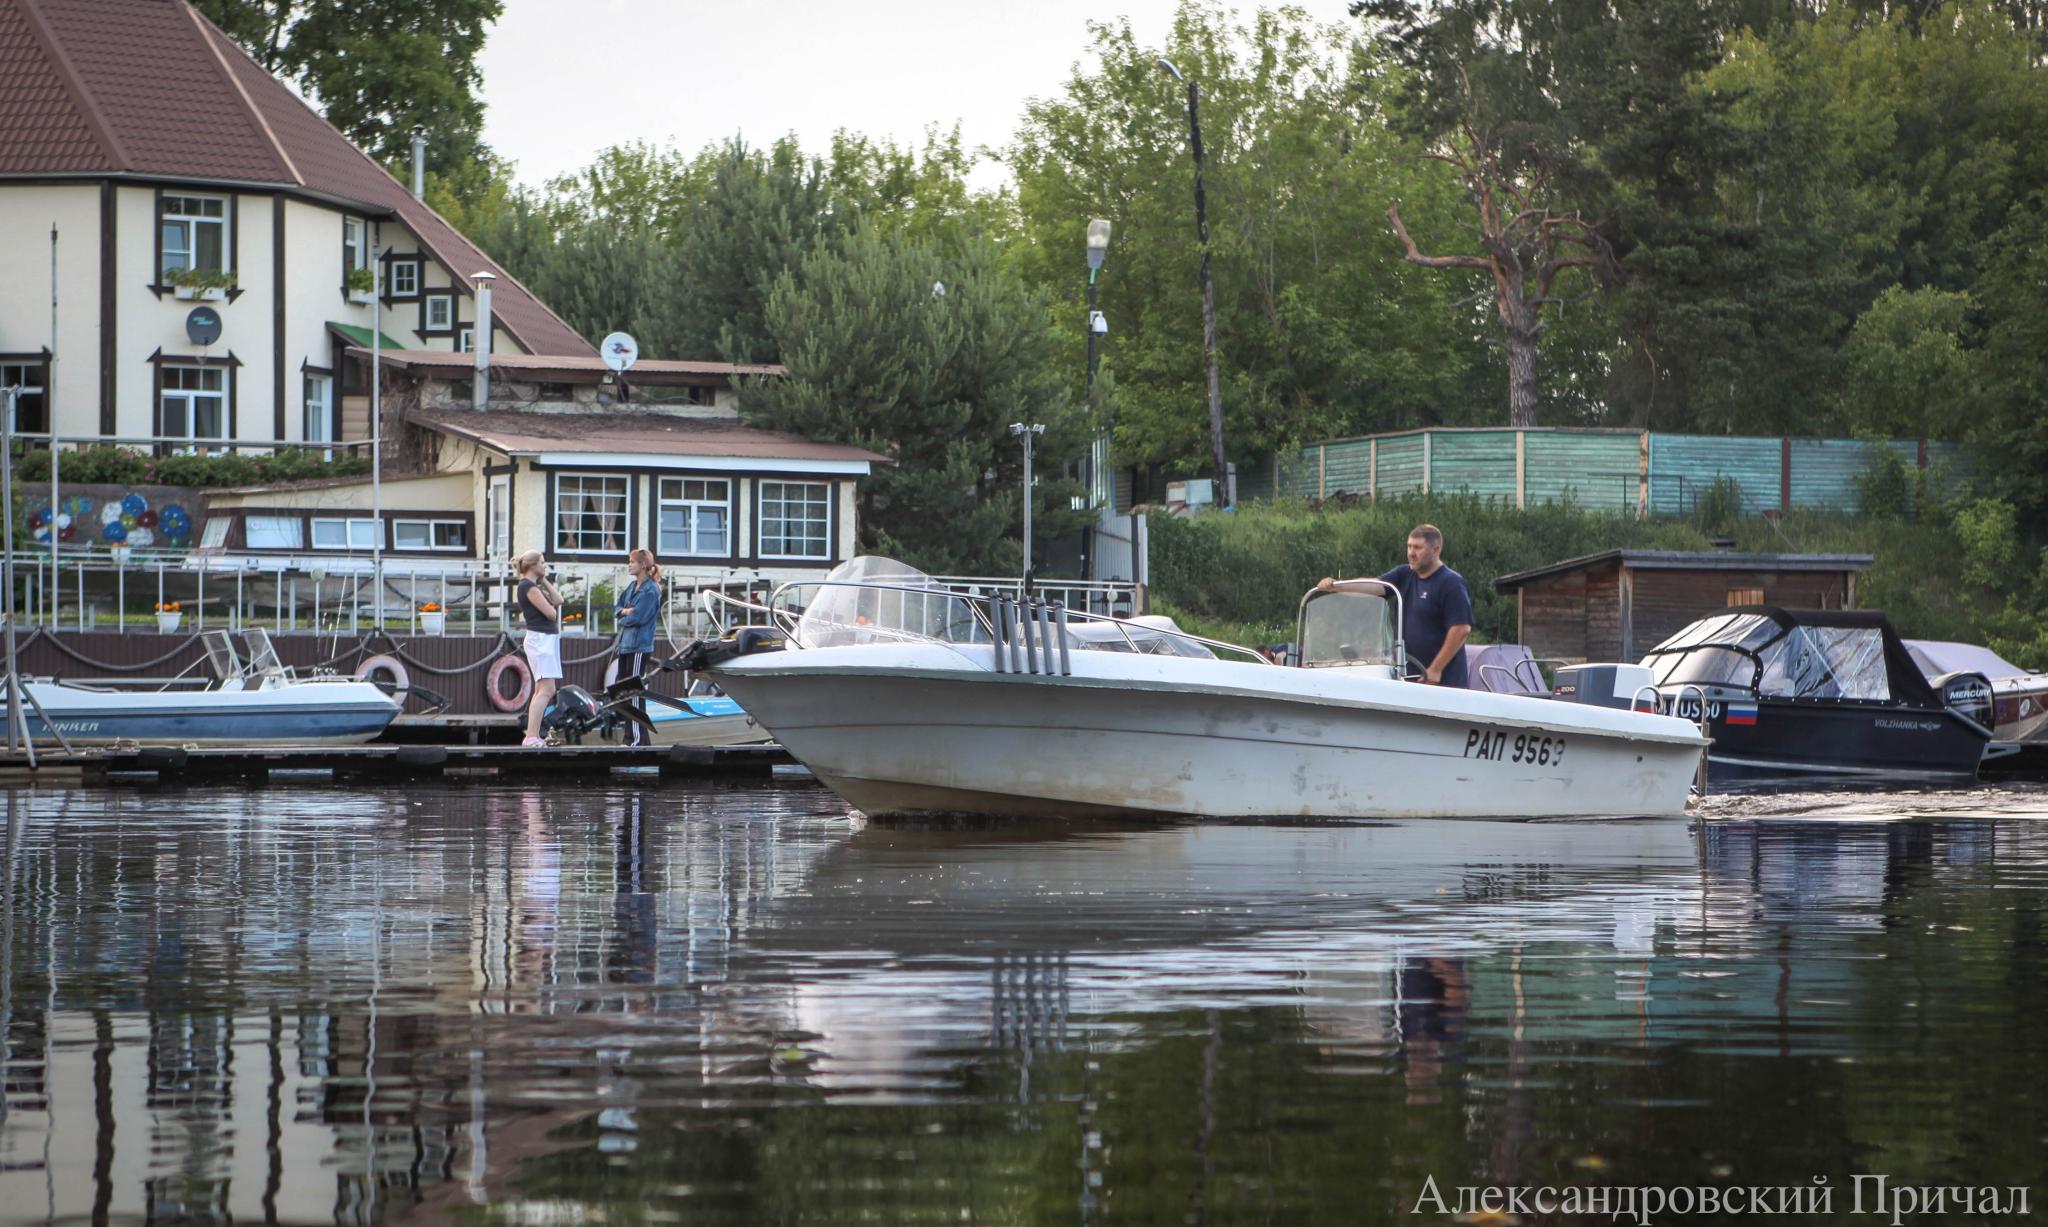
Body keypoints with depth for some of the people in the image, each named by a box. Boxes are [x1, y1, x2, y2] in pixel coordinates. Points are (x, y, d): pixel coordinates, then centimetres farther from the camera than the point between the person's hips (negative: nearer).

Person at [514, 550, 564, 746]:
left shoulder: (535, 586, 18)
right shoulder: (528, 587, -12)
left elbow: (558, 600, 10)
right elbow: (550, 612, -17)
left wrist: (544, 580, 10)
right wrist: (552, 609, 6)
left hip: (548, 639, 11)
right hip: (540, 639, -11)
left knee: (542, 690, 11)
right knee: (547, 690, -16)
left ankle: (533, 736, 12)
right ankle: (531, 736, -22)